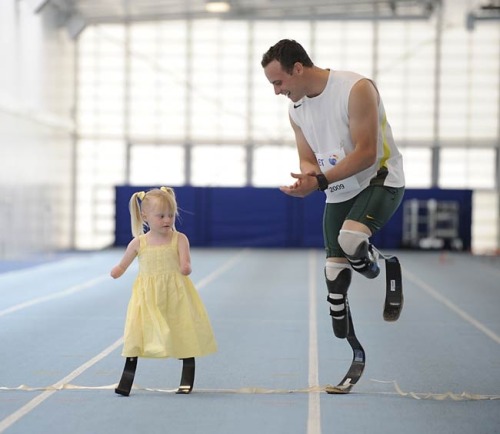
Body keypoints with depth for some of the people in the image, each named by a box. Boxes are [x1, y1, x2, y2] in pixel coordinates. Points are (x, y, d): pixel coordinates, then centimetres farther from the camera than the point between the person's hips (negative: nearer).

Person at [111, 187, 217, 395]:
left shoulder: (179, 239, -4)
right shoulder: (138, 243, 0)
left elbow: (186, 265, -15)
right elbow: (123, 265, 14)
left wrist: (186, 268, -32)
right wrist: (116, 271, 0)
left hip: (176, 294, -1)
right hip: (148, 297, 1)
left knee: (184, 335, 5)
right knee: (136, 334, -3)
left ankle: (188, 378, 21)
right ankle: (126, 380, 5)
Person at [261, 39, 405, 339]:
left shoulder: (356, 89, -22)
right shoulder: (296, 109, 1)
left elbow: (366, 153, -26)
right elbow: (307, 160, 9)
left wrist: (320, 181, -31)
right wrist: (309, 174, -16)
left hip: (381, 180, -7)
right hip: (339, 193, 7)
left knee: (349, 239, -33)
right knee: (334, 268, 6)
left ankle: (376, 267, 2)